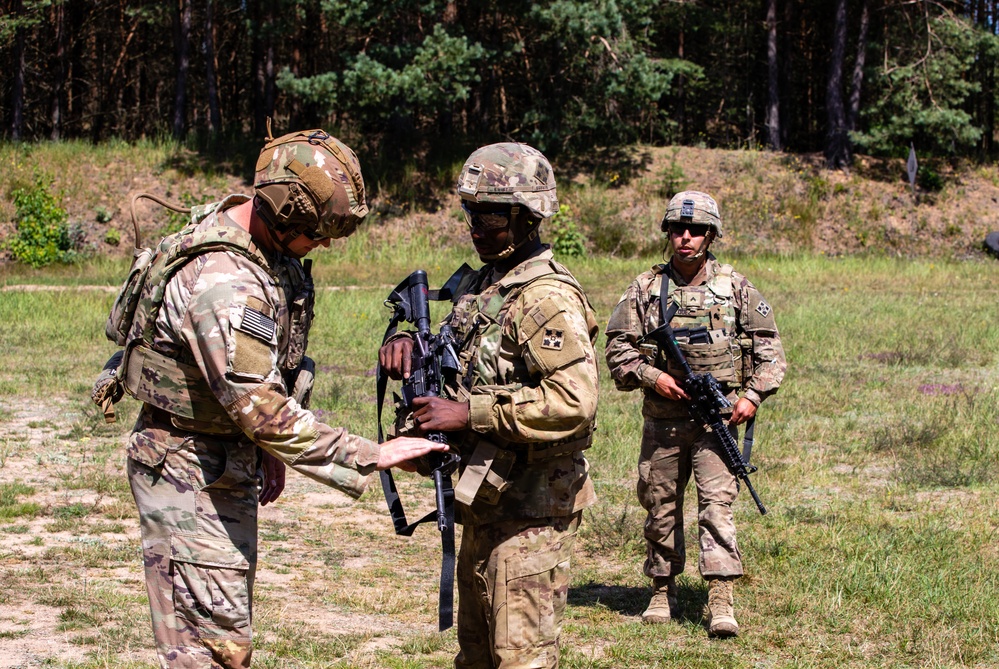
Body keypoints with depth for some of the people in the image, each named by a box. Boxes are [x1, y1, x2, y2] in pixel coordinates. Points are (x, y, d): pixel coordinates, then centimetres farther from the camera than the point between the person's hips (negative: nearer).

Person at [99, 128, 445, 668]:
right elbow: (260, 408, -33)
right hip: (188, 470, -10)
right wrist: (371, 457, -30)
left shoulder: (270, 244, 1)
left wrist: (266, 449, 18)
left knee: (227, 623, 19)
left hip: (230, 461, 10)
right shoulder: (220, 281, -30)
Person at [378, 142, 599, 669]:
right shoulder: (480, 284, 12)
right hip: (485, 502, 10)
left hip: (531, 508, -10)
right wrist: (407, 345, -3)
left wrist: (469, 414, -25)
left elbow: (572, 403, -28)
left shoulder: (548, 298, -18)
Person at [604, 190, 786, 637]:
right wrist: (651, 377, -10)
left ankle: (721, 602, -10)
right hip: (662, 420, 2)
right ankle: (663, 590, 24)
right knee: (660, 506, 9)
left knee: (717, 504, -10)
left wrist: (753, 394, -6)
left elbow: (768, 345, 6)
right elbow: (618, 347, 5)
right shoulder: (645, 289, 4)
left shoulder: (735, 288, 3)